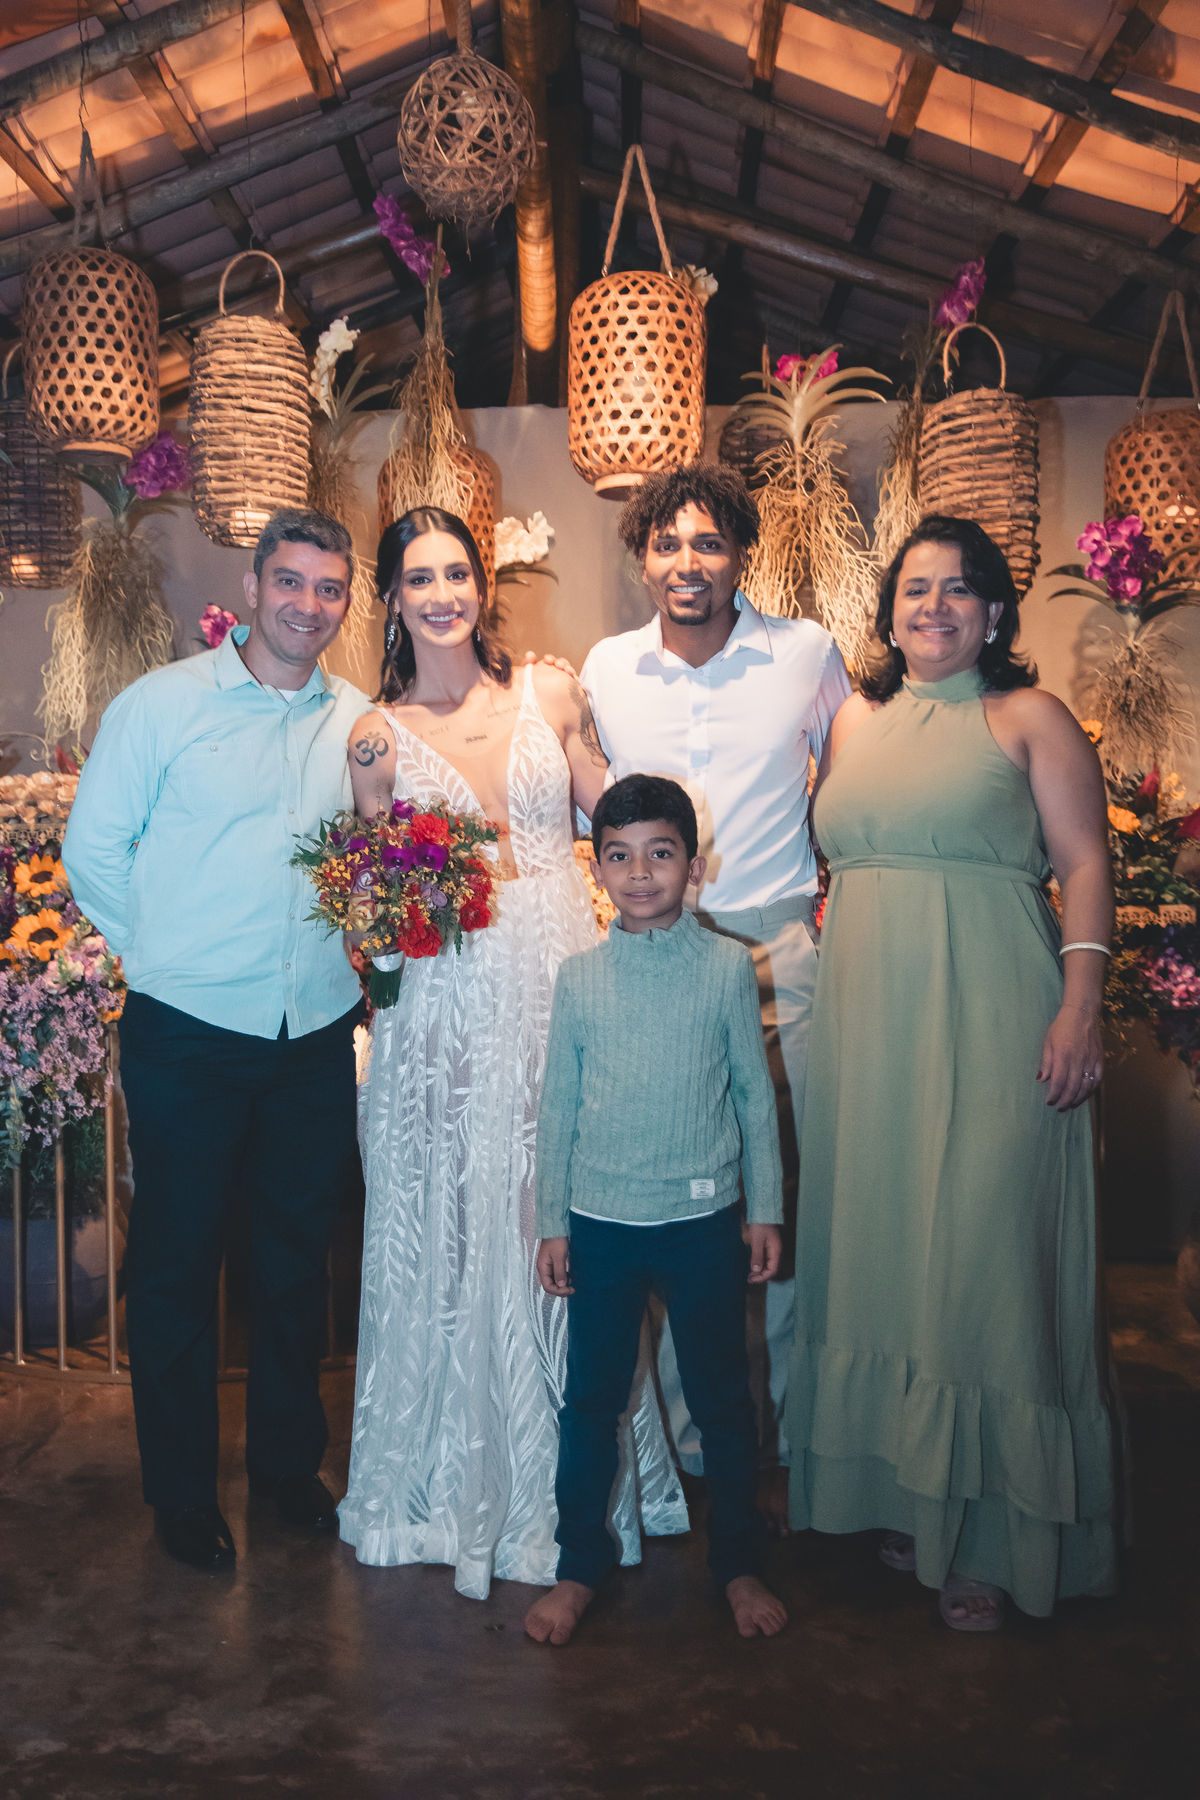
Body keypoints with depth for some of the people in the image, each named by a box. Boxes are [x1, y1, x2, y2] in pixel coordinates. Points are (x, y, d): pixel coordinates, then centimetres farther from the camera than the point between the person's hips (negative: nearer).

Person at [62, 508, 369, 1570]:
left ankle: (289, 1460, 37)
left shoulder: (360, 722, 5)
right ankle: (183, 1492, 29)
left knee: (299, 1258, 16)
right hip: (189, 1040, -3)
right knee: (176, 1266, 9)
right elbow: (93, 849, 0)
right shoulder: (162, 704, -4)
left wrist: (362, 957, 3)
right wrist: (165, 956, 0)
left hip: (319, 1037, 3)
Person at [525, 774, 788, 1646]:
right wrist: (553, 1223, 5)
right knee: (591, 1399, 10)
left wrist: (767, 1210, 2)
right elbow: (560, 1106, 5)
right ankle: (580, 1564, 29)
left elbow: (755, 1093, 2)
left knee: (723, 1397, 11)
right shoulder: (579, 977, 0)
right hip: (601, 1222, 1)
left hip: (704, 1219, -1)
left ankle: (739, 1561, 30)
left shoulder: (728, 966, -3)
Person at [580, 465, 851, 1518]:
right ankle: (687, 1439, 23)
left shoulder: (808, 652, 1)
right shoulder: (604, 669, 6)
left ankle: (780, 1446, 19)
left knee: (786, 1208, 3)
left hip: (782, 953, -1)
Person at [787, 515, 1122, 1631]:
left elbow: (1084, 864, -4)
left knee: (983, 1244, -2)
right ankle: (905, 1488, 25)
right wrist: (811, 985, 12)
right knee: (880, 1239, 9)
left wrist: (1080, 1004, -14)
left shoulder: (1029, 717, 2)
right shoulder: (856, 722, 15)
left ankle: (994, 1529, 12)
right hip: (867, 1023, 5)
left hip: (990, 1024, -5)